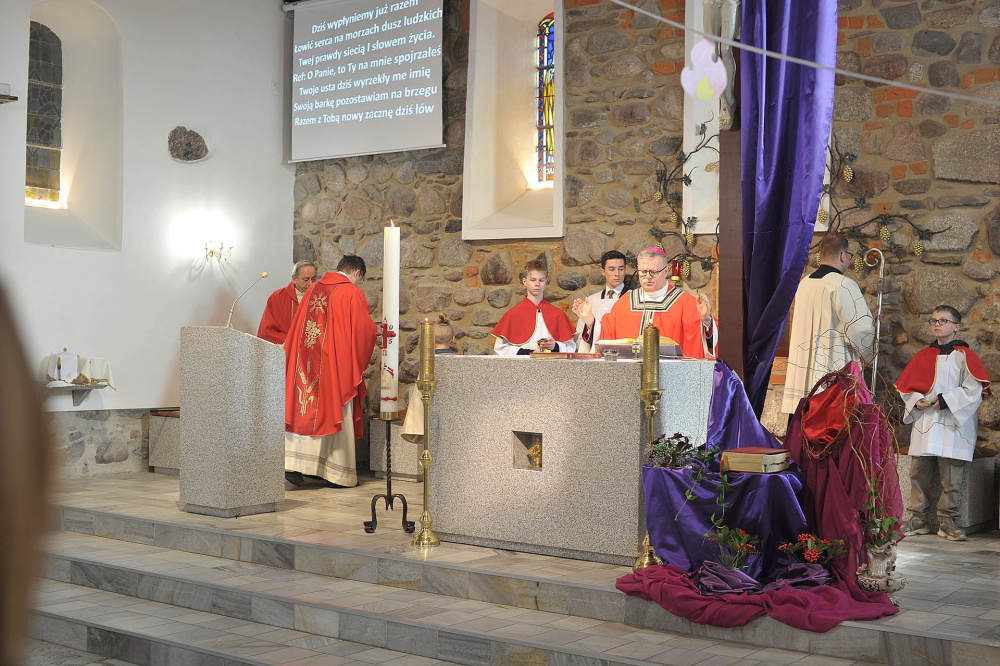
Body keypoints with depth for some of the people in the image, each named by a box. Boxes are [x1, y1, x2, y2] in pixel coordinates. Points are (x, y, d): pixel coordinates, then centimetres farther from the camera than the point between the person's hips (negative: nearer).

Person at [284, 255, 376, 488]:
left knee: (305, 412, 7)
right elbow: (364, 331, -4)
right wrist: (359, 363, 13)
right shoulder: (353, 294, -6)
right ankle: (337, 474, 9)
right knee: (336, 414, 3)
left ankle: (293, 464, -3)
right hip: (336, 364, -5)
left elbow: (296, 328, 14)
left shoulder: (313, 289, 10)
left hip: (307, 362, 5)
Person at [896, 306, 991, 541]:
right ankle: (918, 519, 10)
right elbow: (905, 387, 16)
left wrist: (946, 400, -16)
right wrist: (916, 401, -4)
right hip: (924, 425, 4)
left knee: (950, 478, -3)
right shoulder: (922, 356, 15)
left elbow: (973, 389, -8)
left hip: (952, 427, -4)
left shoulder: (964, 356, 2)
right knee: (918, 474, 1)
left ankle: (947, 522, 6)